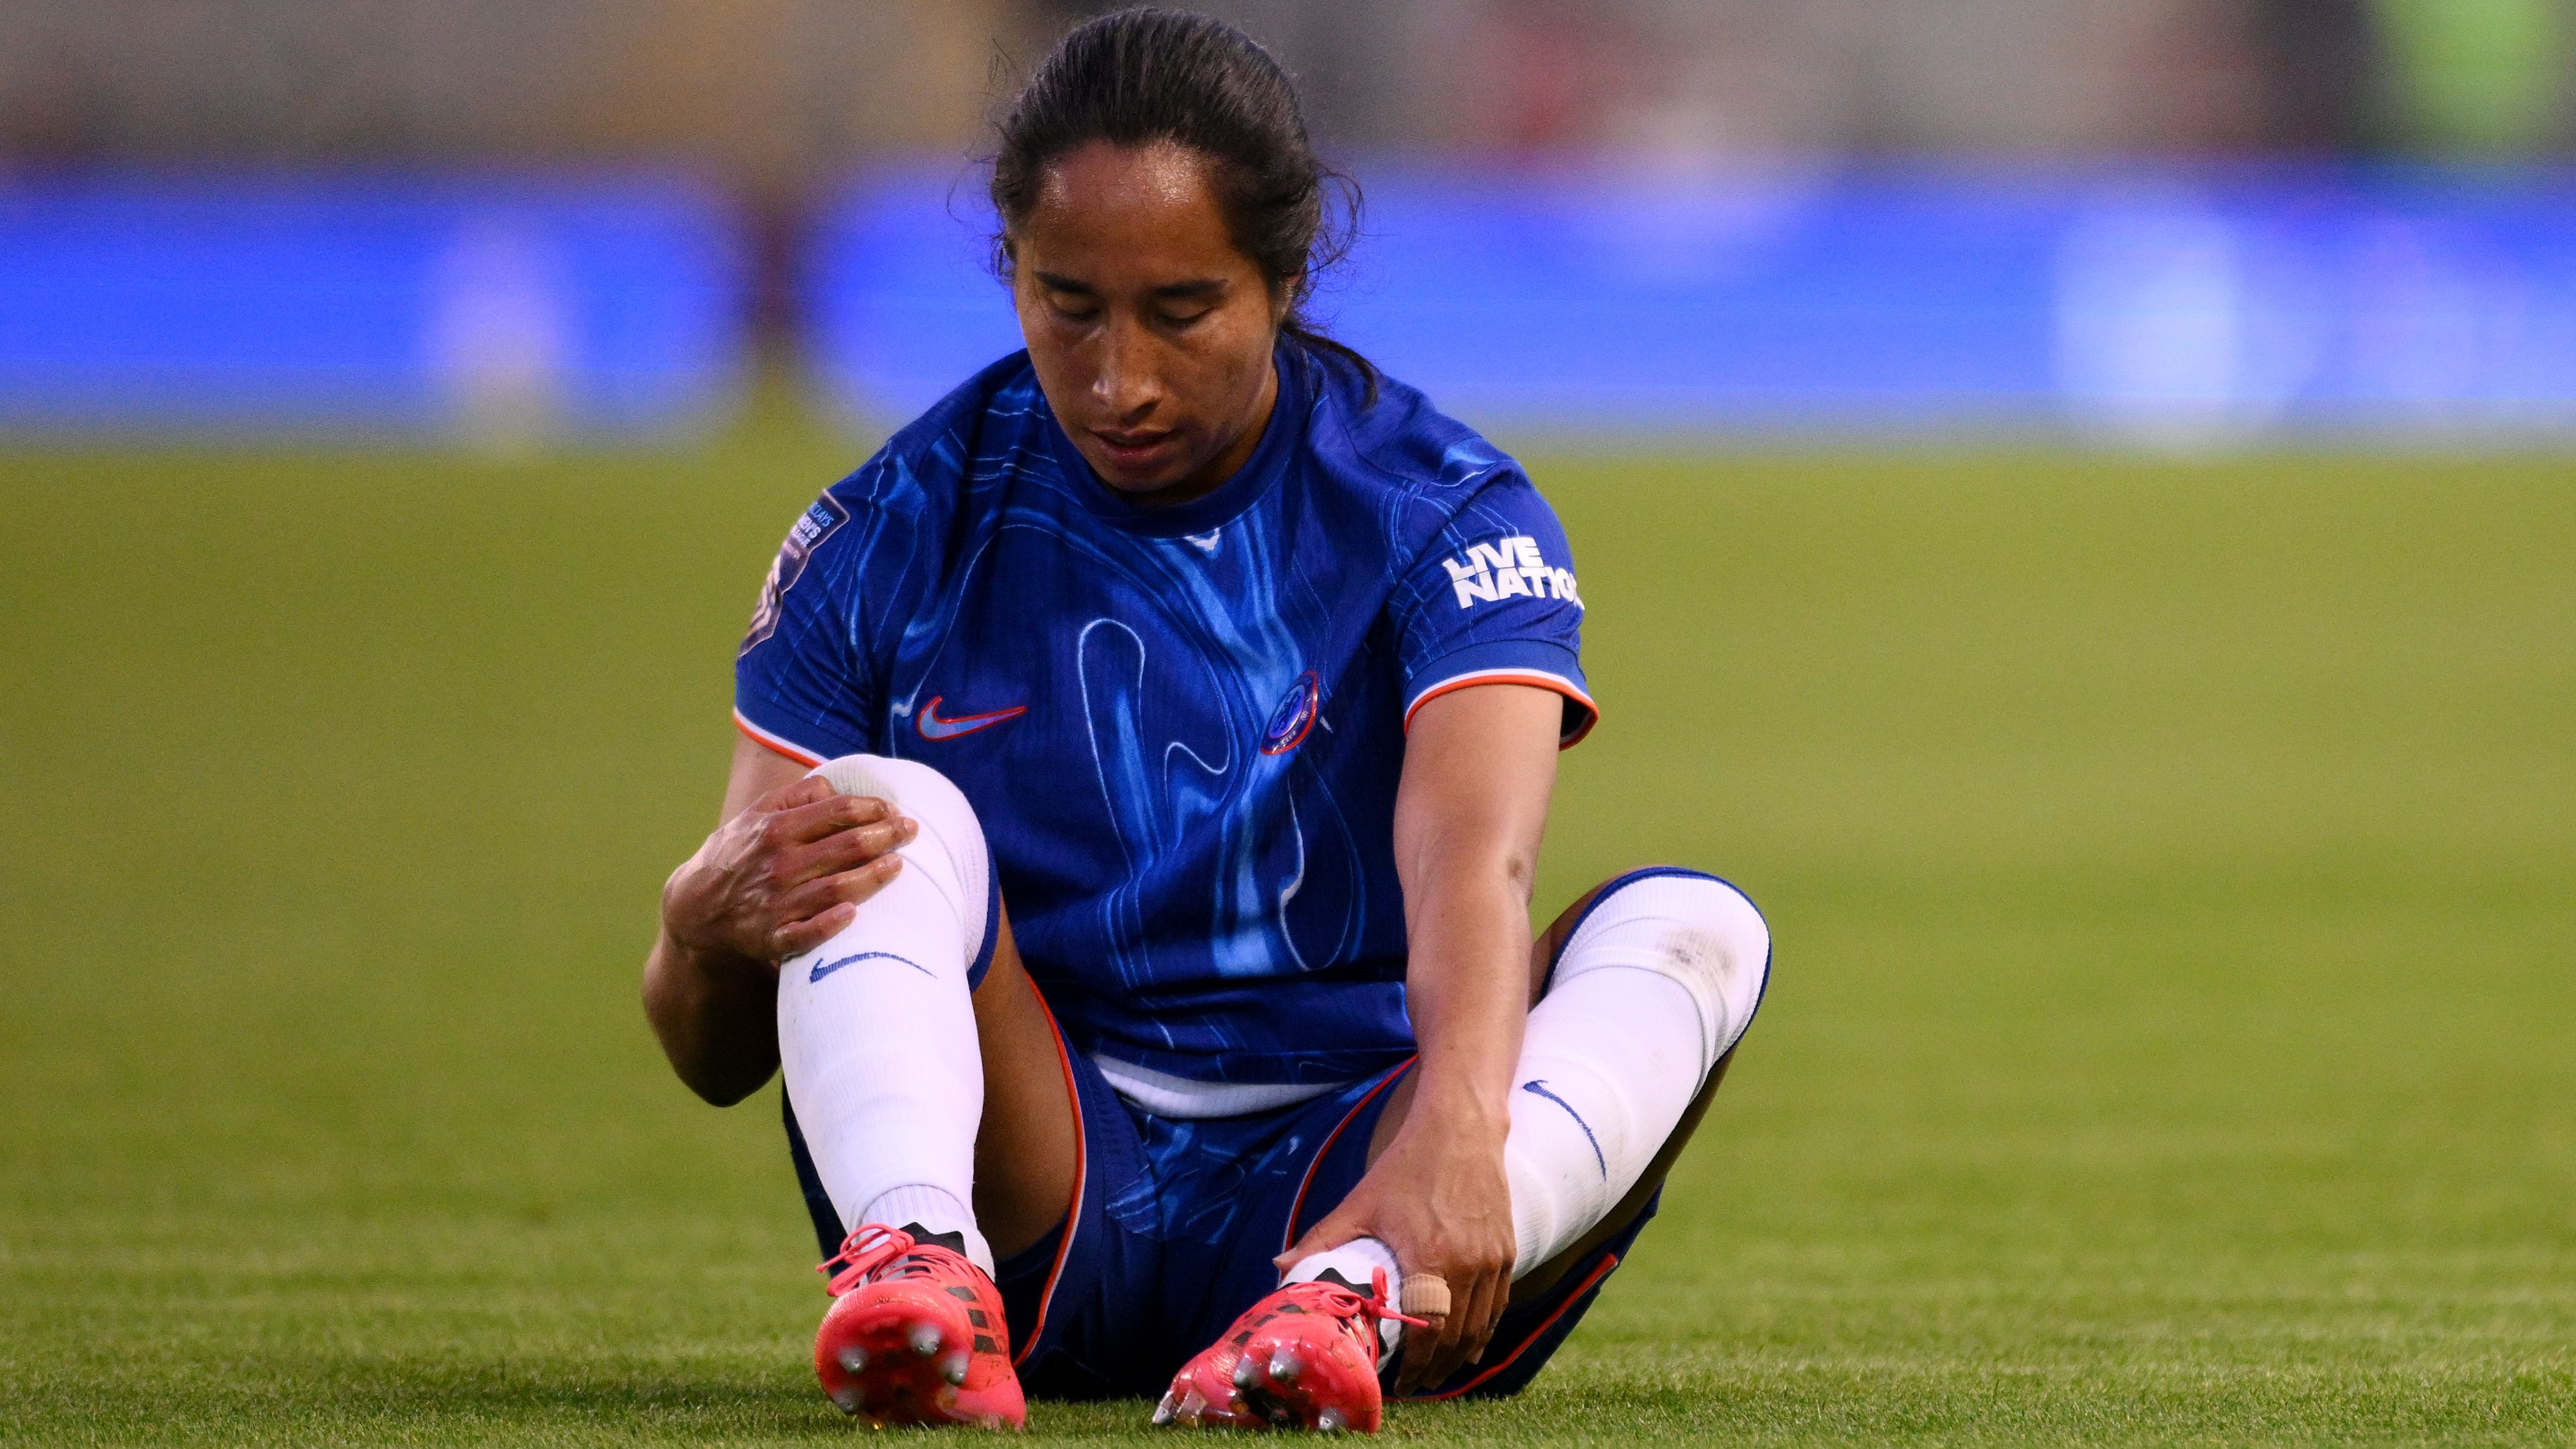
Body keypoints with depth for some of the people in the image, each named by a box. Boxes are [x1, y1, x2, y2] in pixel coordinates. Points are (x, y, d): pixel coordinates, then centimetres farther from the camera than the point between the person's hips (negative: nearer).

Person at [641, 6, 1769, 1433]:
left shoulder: (1438, 514, -3)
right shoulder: (894, 537, 1)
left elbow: (1471, 856, -24)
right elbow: (714, 1058, 0)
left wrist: (1451, 1133, -46)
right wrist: (706, 925, -27)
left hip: (1332, 1181, 0)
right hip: (1035, 1193, 0)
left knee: (1693, 926, -23)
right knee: (887, 813, -22)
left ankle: (1354, 1295, -52)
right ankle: (915, 1263, -53)